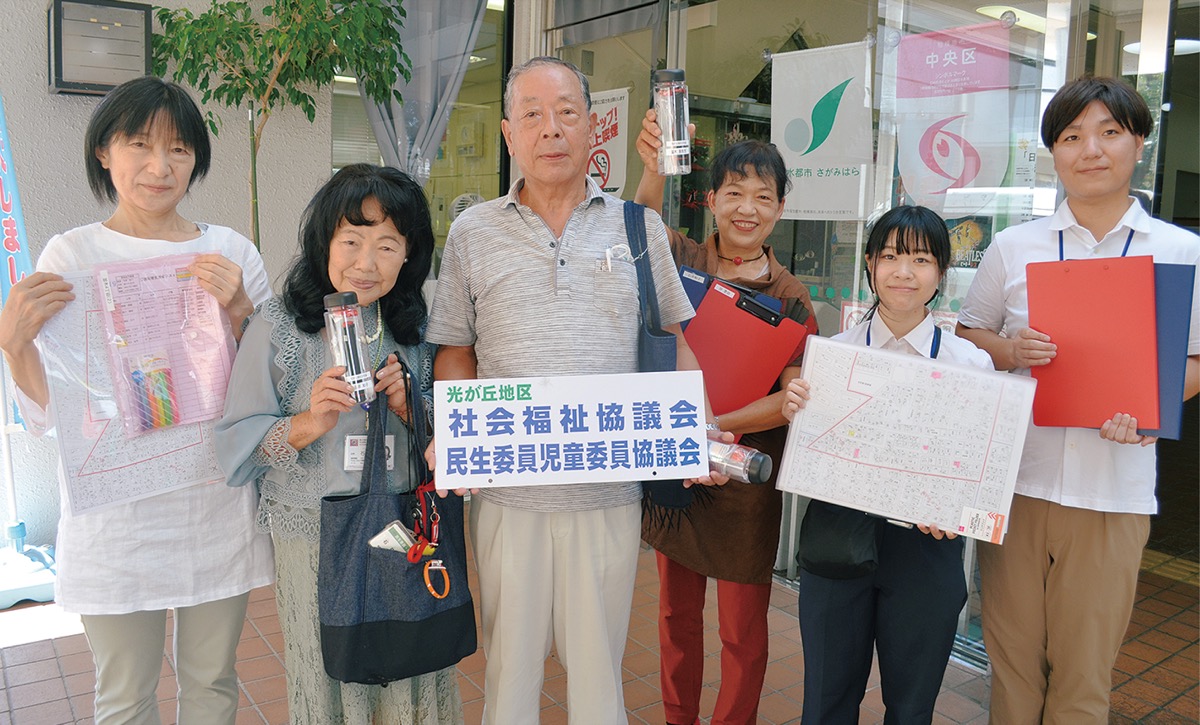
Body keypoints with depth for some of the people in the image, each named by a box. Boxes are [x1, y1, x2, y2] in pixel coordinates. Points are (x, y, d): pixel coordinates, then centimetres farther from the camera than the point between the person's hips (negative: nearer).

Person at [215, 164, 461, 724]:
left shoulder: (418, 329, 2)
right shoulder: (278, 326, -6)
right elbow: (239, 442, -6)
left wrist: (412, 408, -12)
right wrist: (310, 423, -23)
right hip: (313, 538, -2)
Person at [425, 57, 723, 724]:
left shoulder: (639, 228, 5)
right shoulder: (473, 233, 5)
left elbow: (673, 340, 9)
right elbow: (456, 352, 7)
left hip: (611, 492, 0)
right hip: (509, 490, 0)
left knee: (599, 662, 14)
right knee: (510, 662, 14)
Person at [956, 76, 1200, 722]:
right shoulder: (1013, 247, 5)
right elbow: (966, 338, 12)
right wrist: (1009, 351, -10)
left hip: (1114, 488, 0)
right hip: (1013, 476, 1)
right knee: (1011, 657, 9)